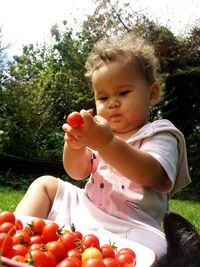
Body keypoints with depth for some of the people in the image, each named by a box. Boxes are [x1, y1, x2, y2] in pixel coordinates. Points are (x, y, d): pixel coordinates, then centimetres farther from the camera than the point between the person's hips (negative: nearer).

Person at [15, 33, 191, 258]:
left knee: (150, 248, -38)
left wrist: (107, 143, -37)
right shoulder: (101, 130, 12)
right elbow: (78, 172, 7)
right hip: (84, 210, 6)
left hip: (129, 226, -6)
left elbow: (149, 175, -24)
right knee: (45, 184, 7)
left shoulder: (160, 134, -4)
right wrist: (75, 145, -16)